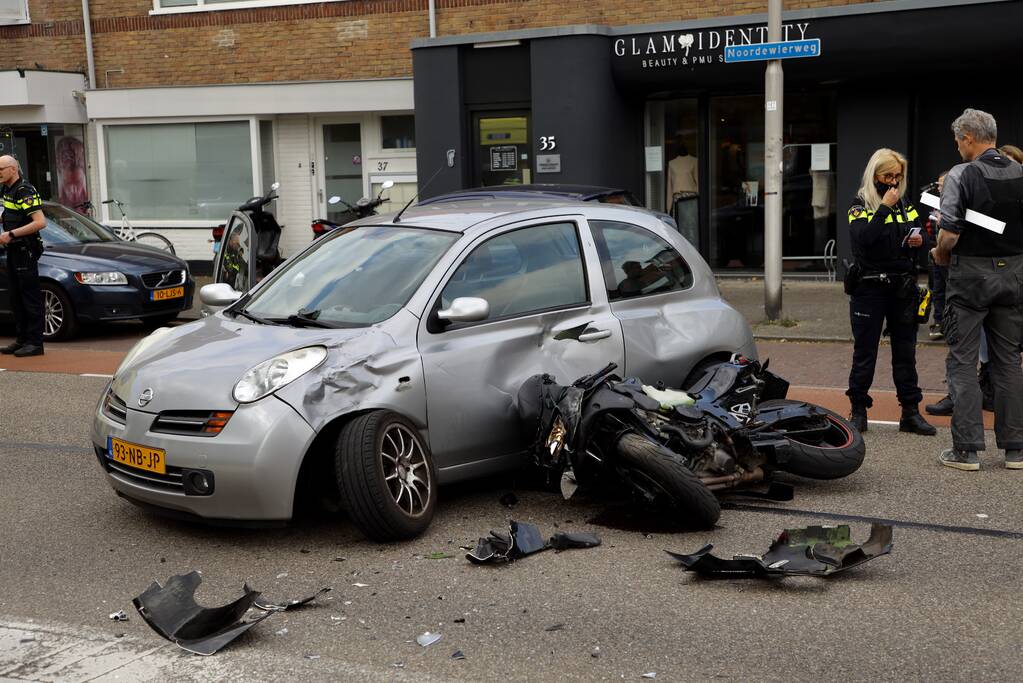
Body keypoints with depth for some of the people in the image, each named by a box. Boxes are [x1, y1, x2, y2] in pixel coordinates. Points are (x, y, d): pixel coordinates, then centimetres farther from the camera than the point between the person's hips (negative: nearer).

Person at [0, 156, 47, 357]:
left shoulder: (25, 191, -15)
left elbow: (40, 222, -24)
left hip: (26, 251, -10)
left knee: (30, 296, -7)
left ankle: (35, 343, -4)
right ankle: (21, 339, 19)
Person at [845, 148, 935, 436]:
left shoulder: (907, 206, 13)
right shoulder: (860, 206, -2)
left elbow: (920, 235, 20)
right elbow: (861, 239, -20)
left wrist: (919, 240, -3)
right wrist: (885, 207, -18)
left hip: (903, 288, 4)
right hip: (869, 288, -4)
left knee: (905, 351, 7)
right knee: (864, 351, 2)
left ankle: (911, 412, 12)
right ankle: (858, 410, 12)